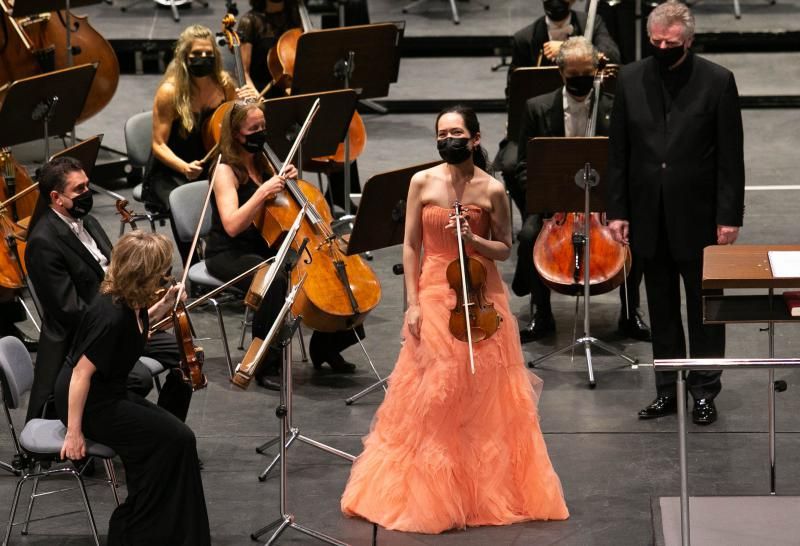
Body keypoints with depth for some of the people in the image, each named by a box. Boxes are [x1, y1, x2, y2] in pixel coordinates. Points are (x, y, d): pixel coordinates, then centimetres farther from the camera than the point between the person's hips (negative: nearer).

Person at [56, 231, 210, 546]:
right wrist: (73, 433, -22)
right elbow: (81, 372, -26)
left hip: (109, 394, 10)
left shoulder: (131, 304, -2)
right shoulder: (111, 315, -28)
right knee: (174, 439, -13)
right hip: (87, 403, -10)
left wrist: (163, 307, 6)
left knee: (174, 435, 3)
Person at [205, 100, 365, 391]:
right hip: (229, 255, -8)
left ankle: (326, 347, 9)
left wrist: (288, 181, 1)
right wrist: (263, 192, -31)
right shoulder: (226, 172, -12)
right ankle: (265, 365, -27)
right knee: (274, 281, -38)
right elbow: (232, 226, -25)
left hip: (265, 248, 8)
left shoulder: (263, 163, 10)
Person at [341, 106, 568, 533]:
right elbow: (411, 246, 0)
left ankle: (486, 491, 16)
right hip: (434, 297, 0)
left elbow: (505, 249, 5)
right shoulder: (422, 182, -2)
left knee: (485, 398, 4)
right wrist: (412, 303, -6)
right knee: (430, 398, 0)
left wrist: (474, 240, -15)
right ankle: (428, 493, 10)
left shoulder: (492, 190, -3)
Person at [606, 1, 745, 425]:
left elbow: (730, 156, -7)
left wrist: (729, 216, -10)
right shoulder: (630, 80, 1)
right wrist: (617, 210, 0)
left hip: (698, 216, -3)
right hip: (649, 216, 3)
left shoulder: (717, 81, -7)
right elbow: (619, 152, 5)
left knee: (704, 307, 6)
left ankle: (705, 390, 17)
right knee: (661, 309, 12)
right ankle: (668, 389, 22)